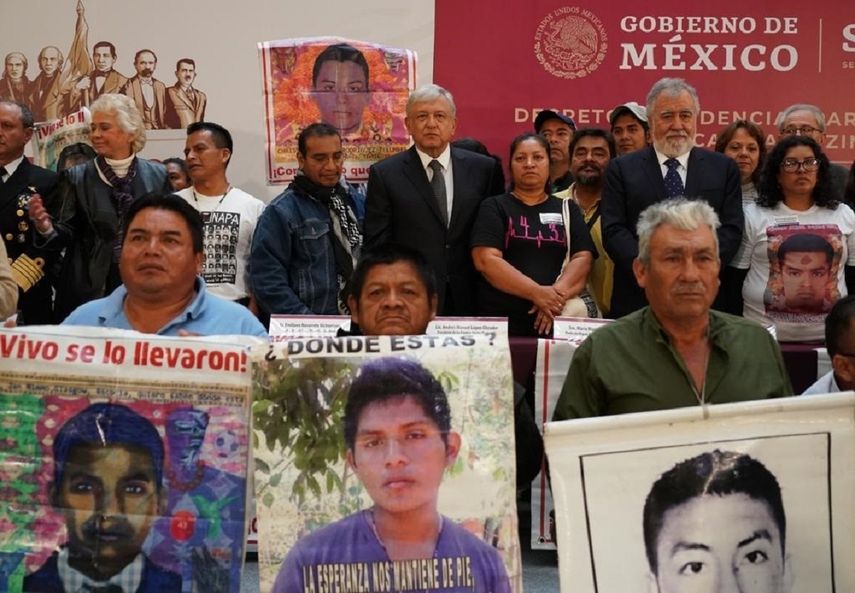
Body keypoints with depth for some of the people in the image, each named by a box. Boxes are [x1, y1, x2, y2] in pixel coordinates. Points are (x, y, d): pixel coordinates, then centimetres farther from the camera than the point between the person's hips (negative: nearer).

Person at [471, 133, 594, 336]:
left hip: (556, 322, 2)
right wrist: (537, 293, -18)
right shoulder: (494, 207, 5)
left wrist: (557, 294, -16)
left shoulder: (568, 209, 13)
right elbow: (486, 260, -8)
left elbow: (582, 258, 3)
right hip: (501, 321, -2)